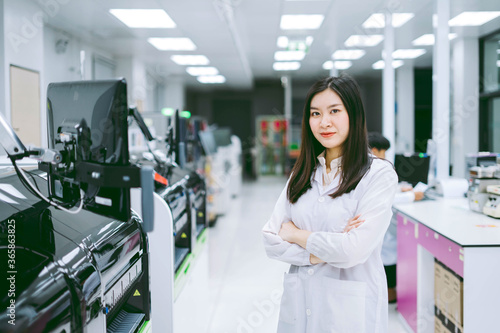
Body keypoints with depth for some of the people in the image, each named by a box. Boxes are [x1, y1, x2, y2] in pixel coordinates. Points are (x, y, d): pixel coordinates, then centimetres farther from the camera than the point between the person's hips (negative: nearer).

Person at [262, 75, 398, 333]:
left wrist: (296, 234, -7)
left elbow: (354, 250, -20)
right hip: (298, 307, 5)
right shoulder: (301, 174, 6)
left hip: (349, 311, -4)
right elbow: (271, 241, 0)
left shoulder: (379, 174, -11)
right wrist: (322, 253, -15)